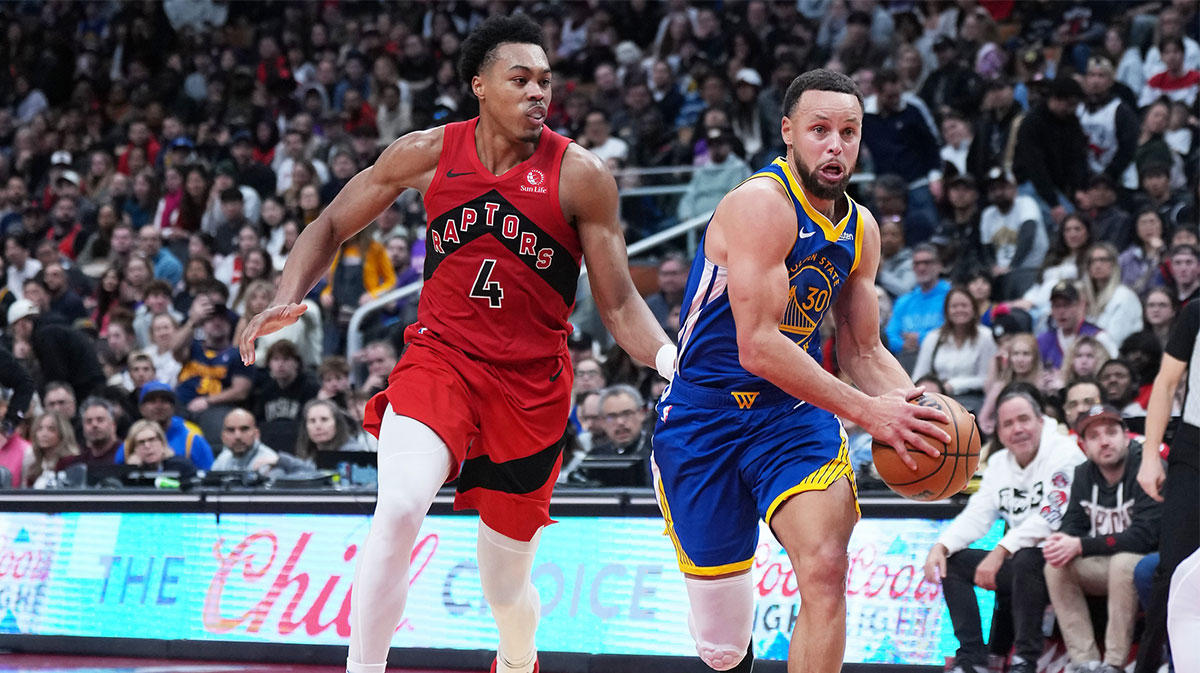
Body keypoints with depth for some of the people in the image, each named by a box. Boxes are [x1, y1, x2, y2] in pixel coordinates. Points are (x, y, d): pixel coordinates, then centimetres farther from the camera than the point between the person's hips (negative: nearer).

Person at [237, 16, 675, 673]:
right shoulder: (428, 154, -3)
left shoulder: (580, 175, -8)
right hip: (439, 357, 0)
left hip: (531, 383, 0)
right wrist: (287, 300, -7)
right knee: (399, 507, -31)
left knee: (505, 586, 11)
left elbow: (619, 303, -4)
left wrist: (671, 358, -22)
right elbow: (332, 226, 10)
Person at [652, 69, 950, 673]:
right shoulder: (761, 204, -19)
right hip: (704, 417, -5)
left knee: (825, 566, -26)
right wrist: (865, 410, -27)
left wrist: (913, 404, -6)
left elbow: (862, 351, 15)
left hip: (794, 409, 5)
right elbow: (757, 347, -26)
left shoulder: (860, 229, 5)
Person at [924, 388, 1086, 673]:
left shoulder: (1063, 452, -11)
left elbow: (1051, 519, -22)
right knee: (952, 561, -1)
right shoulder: (998, 463, 13)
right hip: (1018, 567, 8)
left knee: (1026, 559, -36)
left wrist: (1001, 551, -26)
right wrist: (940, 547, -11)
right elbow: (976, 515, 8)